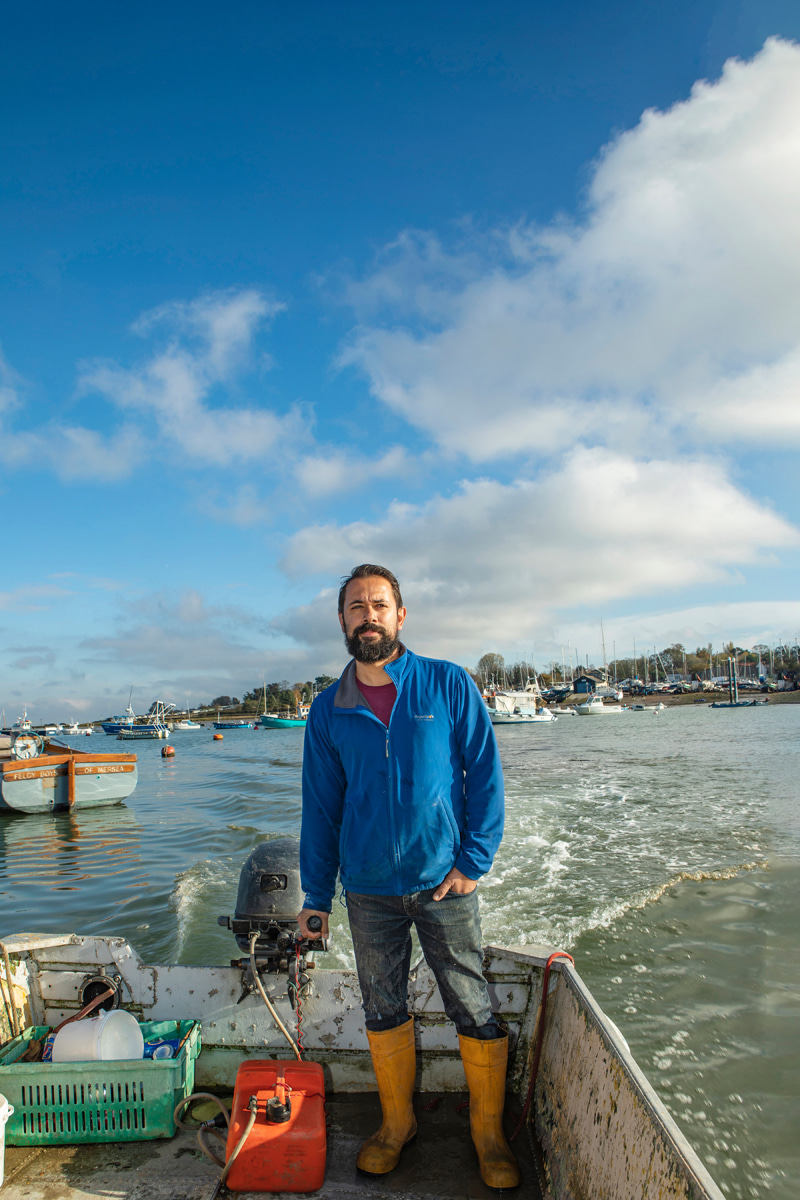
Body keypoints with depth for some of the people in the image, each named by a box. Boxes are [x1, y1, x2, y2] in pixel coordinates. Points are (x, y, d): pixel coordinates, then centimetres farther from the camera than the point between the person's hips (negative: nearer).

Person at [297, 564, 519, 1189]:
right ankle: (398, 1124, 39)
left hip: (443, 882, -2)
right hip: (369, 889, 2)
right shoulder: (329, 709, 0)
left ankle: (489, 1132, 32)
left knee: (475, 1013, 9)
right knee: (384, 1013, 16)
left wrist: (475, 861, -10)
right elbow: (321, 805, 6)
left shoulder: (448, 684, -7)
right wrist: (316, 895, 7)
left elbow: (484, 774, -4)